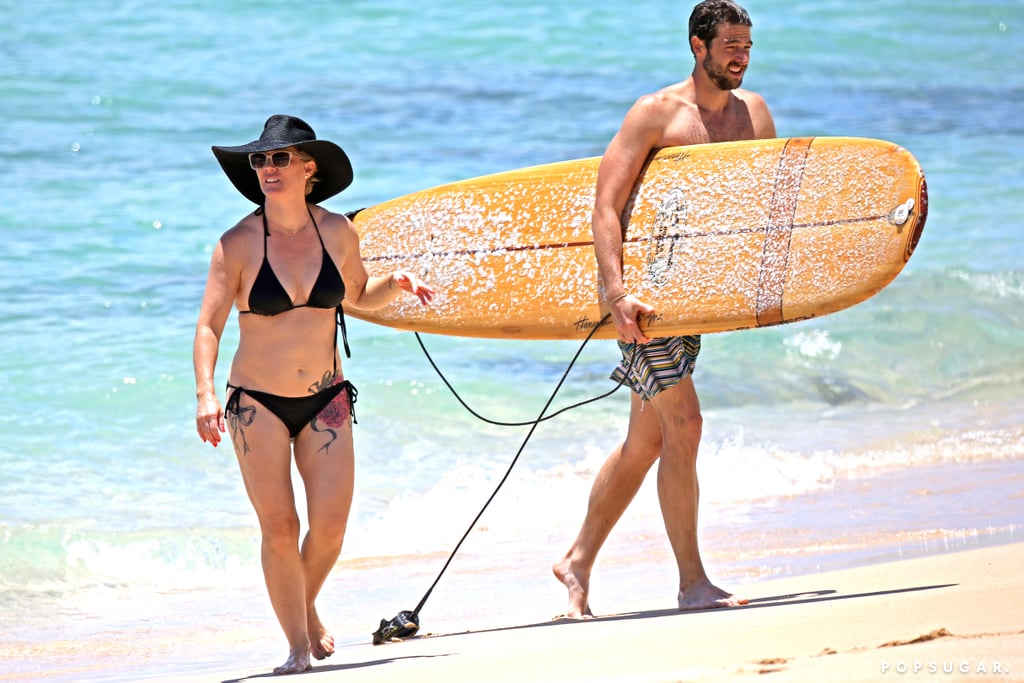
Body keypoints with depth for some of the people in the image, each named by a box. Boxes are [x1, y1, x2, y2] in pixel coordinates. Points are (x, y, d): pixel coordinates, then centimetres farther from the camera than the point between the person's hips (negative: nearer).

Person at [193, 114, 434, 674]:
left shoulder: (337, 233, 1)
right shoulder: (239, 243, -9)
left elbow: (359, 296, 19)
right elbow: (208, 326, -10)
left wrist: (397, 283, -2)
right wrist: (205, 393, -23)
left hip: (325, 400, 2)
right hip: (257, 402, -2)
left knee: (330, 524, -5)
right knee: (278, 526, -6)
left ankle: (307, 609, 25)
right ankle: (299, 647, 6)